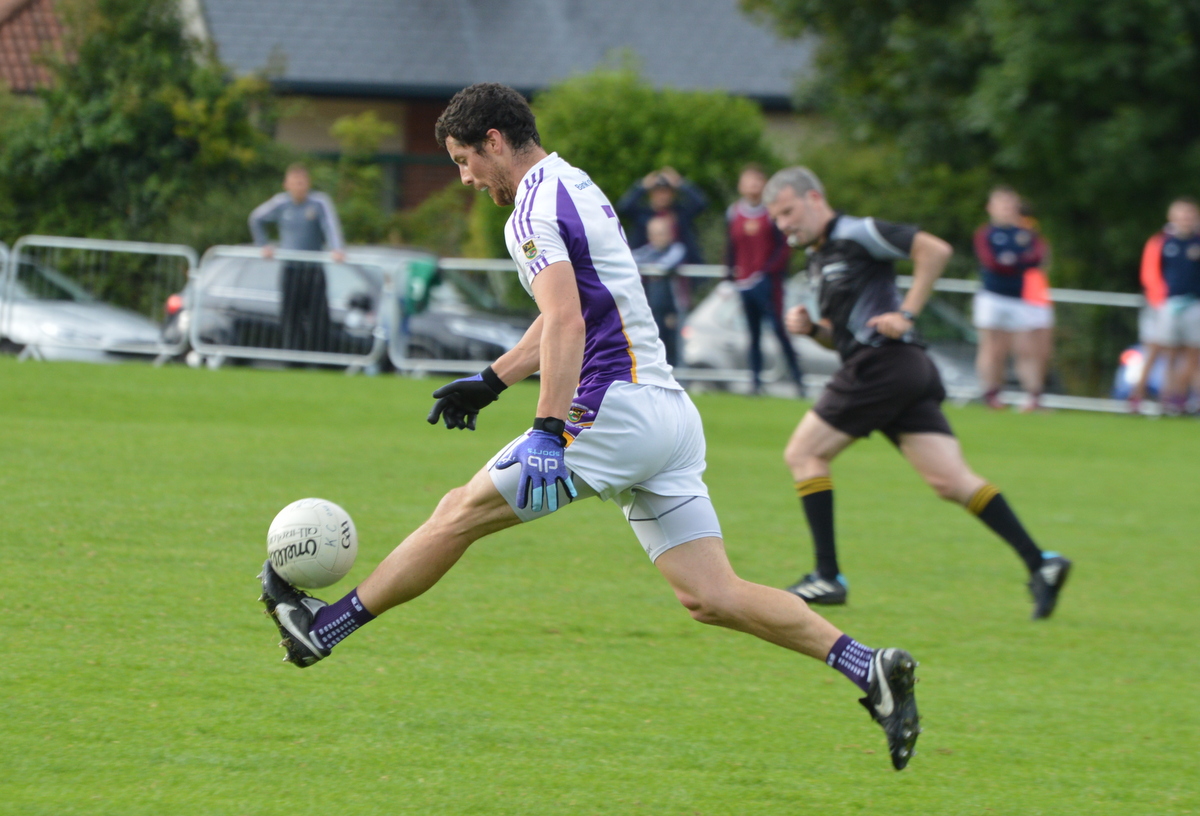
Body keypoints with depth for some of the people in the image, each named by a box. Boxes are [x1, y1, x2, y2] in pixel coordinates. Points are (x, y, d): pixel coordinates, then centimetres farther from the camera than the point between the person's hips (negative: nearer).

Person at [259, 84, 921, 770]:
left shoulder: (534, 206, -8)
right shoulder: (575, 187, 22)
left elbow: (567, 324, -22)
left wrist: (548, 432, -27)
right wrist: (491, 382, 37)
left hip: (614, 411, -9)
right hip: (669, 412, 9)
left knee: (461, 513, 3)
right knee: (712, 596, 2)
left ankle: (324, 627, 11)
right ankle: (869, 667, -10)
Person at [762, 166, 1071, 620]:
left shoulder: (855, 235, -4)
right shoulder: (819, 259, 24)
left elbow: (935, 250, -13)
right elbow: (842, 337, 31)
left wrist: (906, 314, -15)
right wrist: (810, 328, 10)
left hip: (883, 363, -9)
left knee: (804, 454, -1)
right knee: (950, 480, -2)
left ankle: (828, 577, -4)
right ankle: (1040, 563, -10)